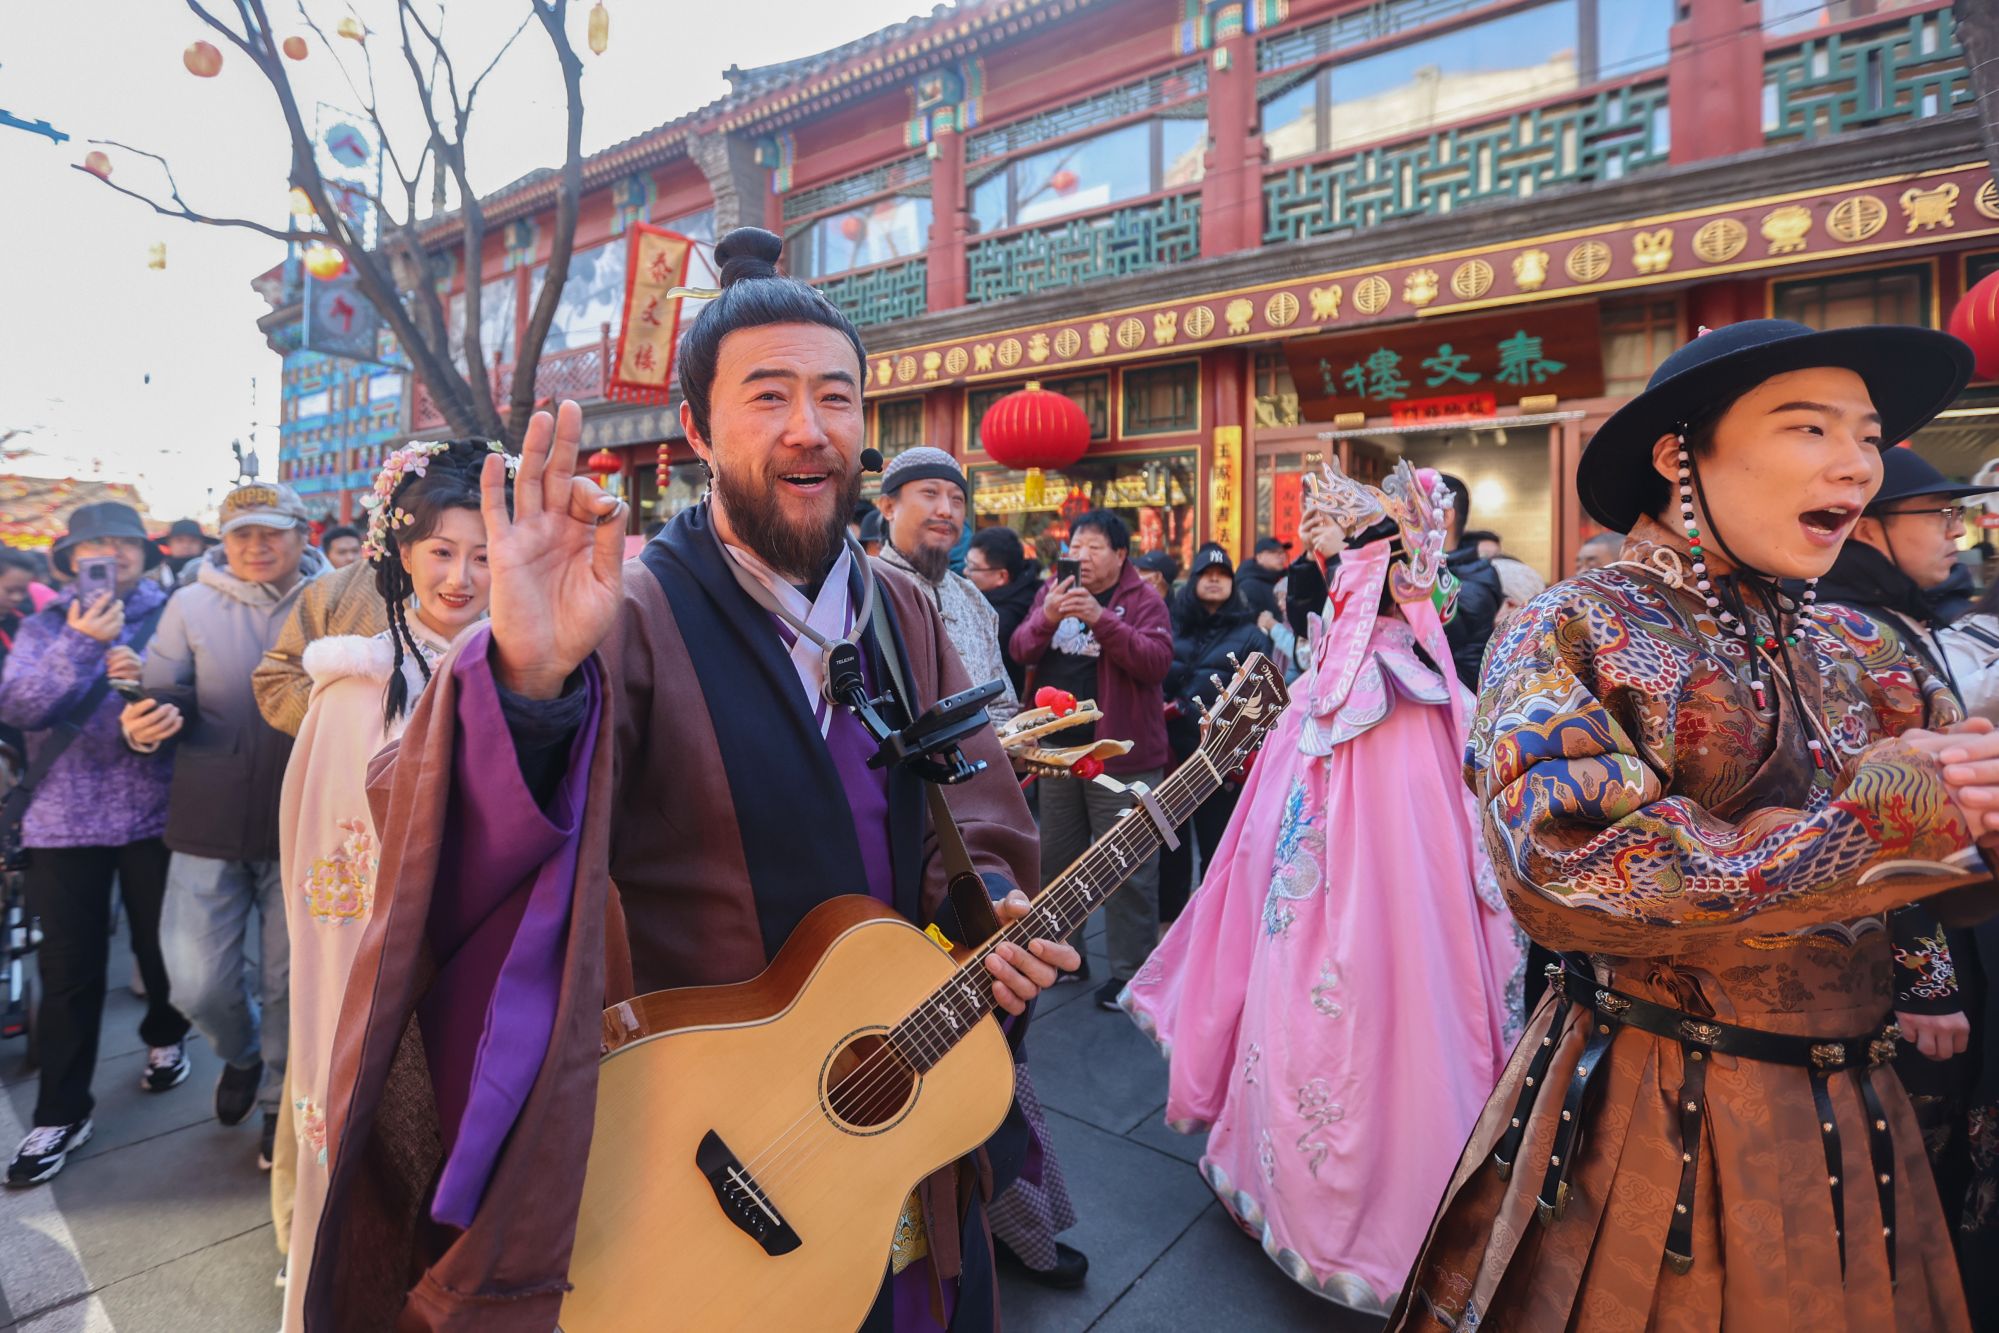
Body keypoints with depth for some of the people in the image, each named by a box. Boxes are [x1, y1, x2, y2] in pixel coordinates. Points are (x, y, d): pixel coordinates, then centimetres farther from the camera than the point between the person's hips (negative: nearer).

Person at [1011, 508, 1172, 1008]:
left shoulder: (1143, 600, -4)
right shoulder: (1053, 592, 10)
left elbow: (1157, 661, -18)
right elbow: (1022, 650, 0)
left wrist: (1101, 619, -27)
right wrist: (1047, 618, -20)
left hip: (1122, 755, -5)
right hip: (1058, 749, 5)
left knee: (1128, 869, 0)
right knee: (1057, 862, 17)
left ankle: (1130, 971, 13)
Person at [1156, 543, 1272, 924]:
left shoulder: (1249, 633, 4)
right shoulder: (1173, 625, 10)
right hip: (1172, 750, 2)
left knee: (1216, 844, 5)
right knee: (1171, 843, 11)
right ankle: (1169, 920, 26)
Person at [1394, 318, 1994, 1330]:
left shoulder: (1854, 654, 5)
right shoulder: (1569, 633, -13)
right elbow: (1560, 872, -27)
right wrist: (1880, 814, -22)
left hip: (1857, 1117, 6)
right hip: (1650, 1121, -5)